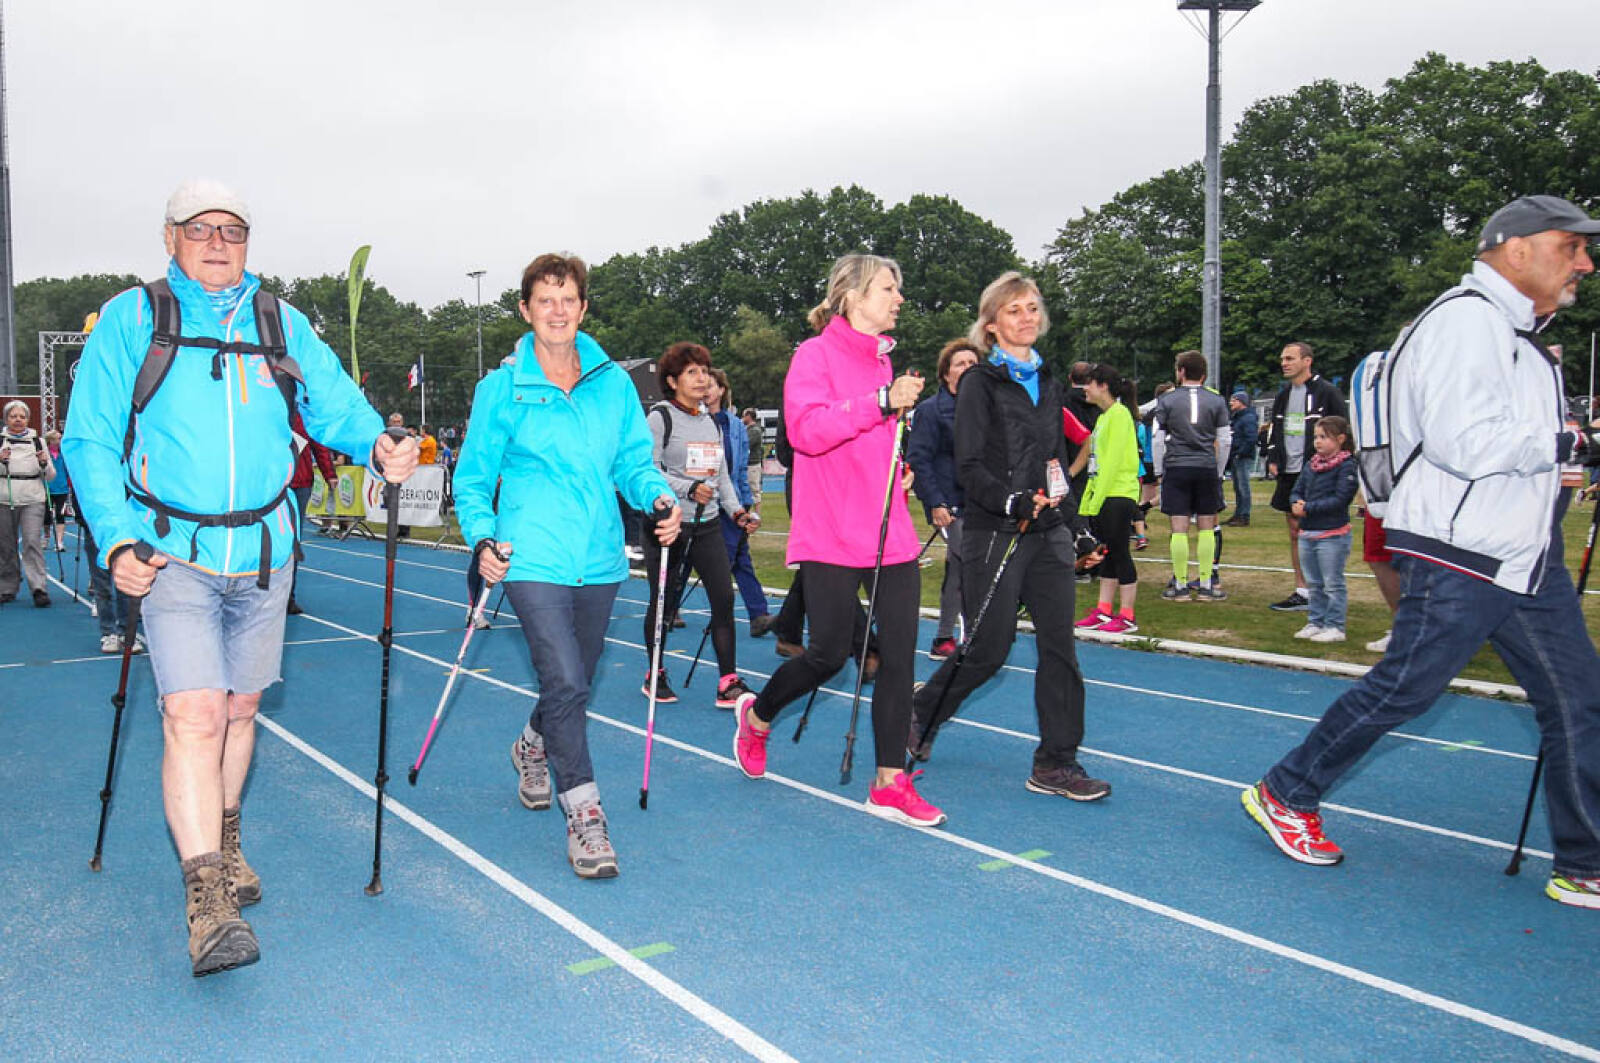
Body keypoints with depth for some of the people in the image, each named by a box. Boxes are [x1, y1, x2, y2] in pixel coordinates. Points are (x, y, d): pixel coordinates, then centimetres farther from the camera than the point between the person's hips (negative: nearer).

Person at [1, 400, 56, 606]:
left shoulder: (38, 441, 9)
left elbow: (51, 476, 11)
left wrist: (44, 463, -8)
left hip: (33, 501, -1)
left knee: (33, 543, -12)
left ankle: (39, 589, -16)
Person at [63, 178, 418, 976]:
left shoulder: (283, 325, 9)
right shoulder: (130, 320, 1)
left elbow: (333, 400, 3)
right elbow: (90, 440, 0)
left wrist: (377, 444, -21)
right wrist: (117, 541, -12)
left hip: (264, 551, 3)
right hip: (175, 554, -3)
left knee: (240, 706, 15)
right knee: (194, 713, -15)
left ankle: (224, 840, 36)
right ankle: (206, 898, -12)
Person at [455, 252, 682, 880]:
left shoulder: (614, 383, 7)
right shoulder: (502, 388, 0)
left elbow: (633, 460, 12)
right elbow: (473, 478, 4)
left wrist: (659, 499, -8)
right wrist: (482, 539, -11)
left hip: (598, 558, 4)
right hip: (533, 560, -4)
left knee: (573, 683, 18)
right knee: (566, 683, -16)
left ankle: (532, 747, 49)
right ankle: (583, 811, -4)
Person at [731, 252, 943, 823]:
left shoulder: (885, 360, 17)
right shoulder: (815, 355, -5)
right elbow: (805, 428, -21)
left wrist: (899, 468, 13)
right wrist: (881, 402, -24)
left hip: (891, 536, 7)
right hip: (832, 536, -6)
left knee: (900, 654, 1)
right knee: (830, 652, -1)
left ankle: (890, 785, 10)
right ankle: (757, 717, 29)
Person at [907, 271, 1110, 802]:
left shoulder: (1047, 381, 16)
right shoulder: (980, 382, -4)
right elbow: (969, 468, -11)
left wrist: (1061, 502, 12)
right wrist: (1016, 504, -23)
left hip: (1049, 535, 6)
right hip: (994, 534, -6)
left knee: (1060, 645, 0)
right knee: (988, 649, 0)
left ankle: (1055, 763, 8)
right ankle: (921, 716, 25)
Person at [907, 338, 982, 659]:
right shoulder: (930, 409, -4)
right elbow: (918, 460, -9)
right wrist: (935, 503, -17)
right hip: (950, 506, -6)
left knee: (957, 571, 12)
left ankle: (943, 639, 22)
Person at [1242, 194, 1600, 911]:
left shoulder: (1518, 330, 20)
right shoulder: (1467, 318, -14)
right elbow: (1462, 443, -25)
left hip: (1525, 559, 10)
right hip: (1457, 558, -10)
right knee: (1401, 690, -3)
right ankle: (1285, 797, 14)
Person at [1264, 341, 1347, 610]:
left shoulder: (1326, 393, -7)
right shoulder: (1284, 394, 15)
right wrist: (1272, 459, 10)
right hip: (1288, 473, 7)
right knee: (1295, 532, 9)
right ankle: (1301, 592, 16)